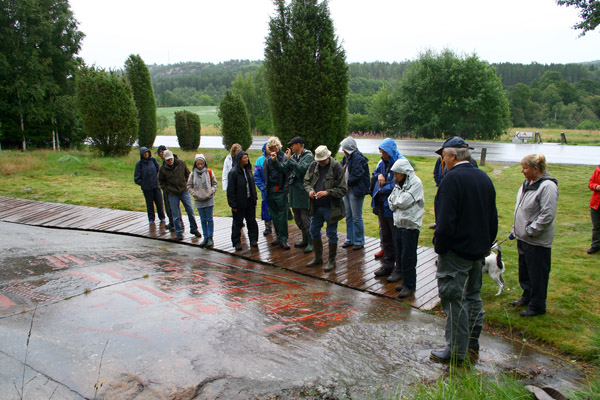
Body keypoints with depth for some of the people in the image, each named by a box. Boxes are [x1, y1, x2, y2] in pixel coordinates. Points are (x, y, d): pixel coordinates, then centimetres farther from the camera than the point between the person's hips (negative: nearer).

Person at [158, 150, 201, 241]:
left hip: (184, 191, 1)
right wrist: (167, 190, -3)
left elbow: (188, 174, 13)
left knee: (190, 211, 3)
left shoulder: (181, 163, -2)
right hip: (173, 194, -1)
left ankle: (194, 229, 19)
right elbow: (161, 182, 8)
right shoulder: (162, 169, -4)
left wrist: (187, 184, 4)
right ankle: (179, 232, 15)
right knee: (176, 214, 3)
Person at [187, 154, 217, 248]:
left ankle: (210, 238, 9)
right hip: (198, 200, 2)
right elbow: (189, 186, 9)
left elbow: (214, 183, 5)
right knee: (203, 220, 8)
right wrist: (194, 193, -4)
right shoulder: (192, 174, 0)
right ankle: (205, 237, 16)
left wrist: (211, 192, -8)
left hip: (209, 199, -2)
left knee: (209, 219, 1)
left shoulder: (209, 172, -3)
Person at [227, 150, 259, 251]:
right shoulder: (233, 172, -13)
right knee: (238, 223, 6)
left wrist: (254, 199, 11)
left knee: (252, 221, 11)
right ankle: (237, 242, 16)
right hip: (239, 203, -6)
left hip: (250, 201, 6)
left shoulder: (248, 170, 7)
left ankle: (253, 239, 22)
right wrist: (233, 204, -14)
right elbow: (230, 190, -13)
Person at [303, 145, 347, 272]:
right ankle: (318, 257, 32)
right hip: (316, 206, 6)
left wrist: (327, 192, -24)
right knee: (314, 231, 15)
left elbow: (342, 190, -12)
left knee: (331, 234, 4)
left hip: (331, 208, -6)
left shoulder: (337, 168, -13)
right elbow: (306, 181, 11)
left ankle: (332, 261, 19)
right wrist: (310, 190, -10)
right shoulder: (313, 165, 3)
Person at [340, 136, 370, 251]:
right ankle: (350, 239, 27)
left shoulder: (358, 158, -17)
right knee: (348, 216, 16)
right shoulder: (346, 157, 10)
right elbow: (341, 170, 16)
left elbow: (357, 176, -21)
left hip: (356, 192, -9)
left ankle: (359, 242, 11)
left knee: (357, 217, -1)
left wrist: (346, 183, -11)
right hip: (347, 190, 9)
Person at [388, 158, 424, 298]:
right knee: (400, 255, 13)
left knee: (408, 258, -2)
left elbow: (404, 202, -20)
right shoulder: (399, 184, 12)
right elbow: (392, 204, 6)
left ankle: (410, 286, 8)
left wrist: (395, 199, -3)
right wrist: (399, 201, -11)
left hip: (410, 225, -8)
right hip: (398, 223, 8)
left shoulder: (416, 183, -12)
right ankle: (405, 282, 25)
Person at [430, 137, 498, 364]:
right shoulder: (484, 178, 8)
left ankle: (457, 352, 9)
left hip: (456, 251, -9)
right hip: (478, 250, 9)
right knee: (473, 296, 18)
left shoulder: (452, 178, -18)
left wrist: (439, 247, -11)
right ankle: (472, 345, 29)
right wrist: (486, 244, 20)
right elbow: (493, 218, 14)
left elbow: (446, 220, -22)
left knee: (454, 300, 0)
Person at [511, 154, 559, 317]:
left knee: (537, 274, 4)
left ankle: (537, 306, 18)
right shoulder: (527, 183, 9)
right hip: (523, 237, 9)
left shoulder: (547, 186, -20)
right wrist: (516, 229, 14)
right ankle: (527, 297, 40)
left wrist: (530, 230, -18)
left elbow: (547, 215, -24)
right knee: (524, 271, 22)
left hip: (537, 241, -9)